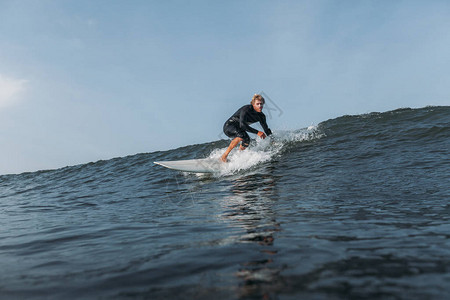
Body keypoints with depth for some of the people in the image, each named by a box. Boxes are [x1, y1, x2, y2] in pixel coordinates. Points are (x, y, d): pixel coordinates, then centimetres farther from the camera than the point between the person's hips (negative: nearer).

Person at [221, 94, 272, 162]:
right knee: (242, 135, -34)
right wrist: (257, 132, -40)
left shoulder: (261, 116, -5)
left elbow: (267, 130, 6)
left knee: (246, 140, -22)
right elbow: (242, 125, -38)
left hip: (239, 129, 7)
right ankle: (224, 156, -28)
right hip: (229, 126, -7)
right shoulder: (246, 109, -26)